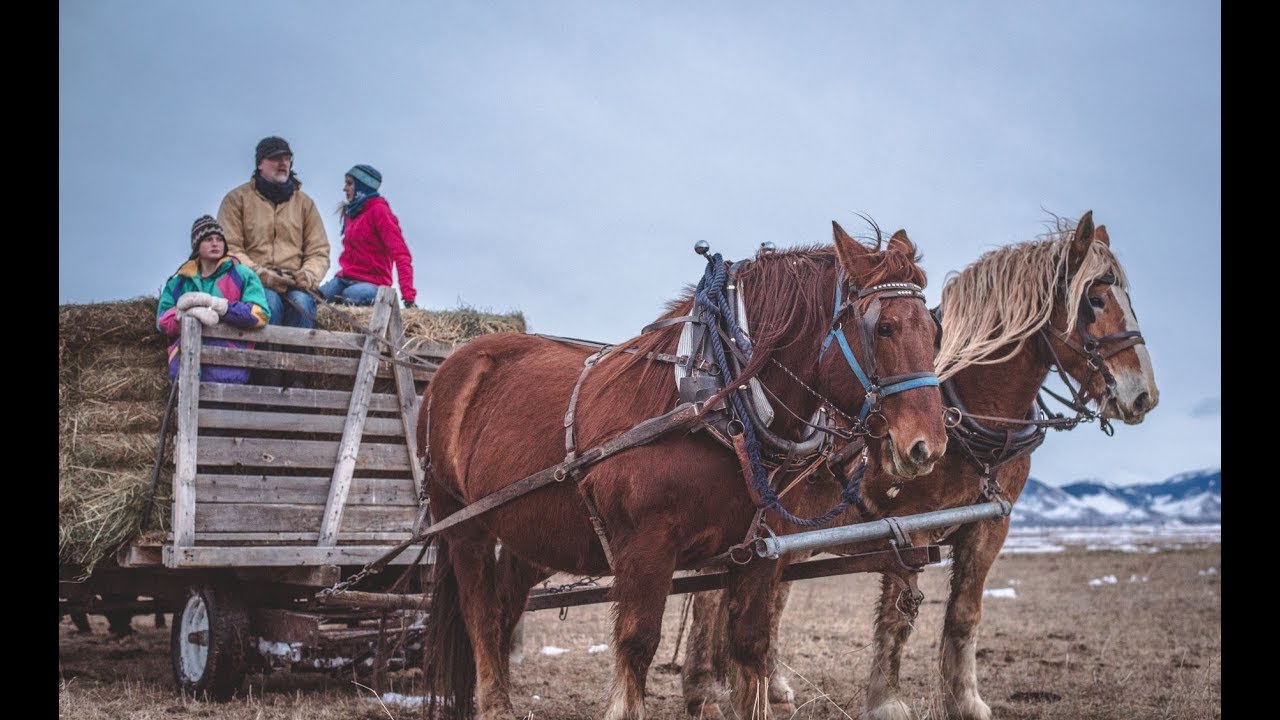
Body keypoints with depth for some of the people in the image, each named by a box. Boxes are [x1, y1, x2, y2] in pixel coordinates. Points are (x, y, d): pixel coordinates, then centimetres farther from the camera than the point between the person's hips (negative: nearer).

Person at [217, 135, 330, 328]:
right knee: (270, 300, -35)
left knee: (301, 301, -31)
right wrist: (260, 274, -15)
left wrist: (309, 274, -8)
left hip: (294, 285, 2)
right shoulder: (237, 198, 11)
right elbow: (228, 249, 1)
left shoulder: (305, 202, 20)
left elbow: (319, 251, 15)